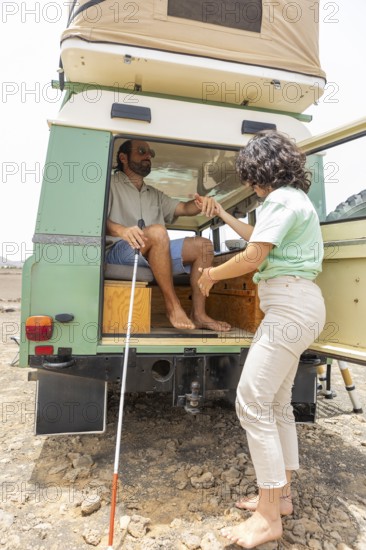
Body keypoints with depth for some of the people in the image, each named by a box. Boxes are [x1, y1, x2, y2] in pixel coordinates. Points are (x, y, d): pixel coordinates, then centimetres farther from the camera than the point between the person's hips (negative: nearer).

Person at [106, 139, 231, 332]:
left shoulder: (155, 194, 27)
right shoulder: (111, 184, 8)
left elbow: (184, 208, 15)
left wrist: (202, 202, -10)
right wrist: (121, 230, -32)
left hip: (153, 256, 7)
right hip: (118, 251, -6)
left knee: (203, 245, -7)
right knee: (157, 231, -34)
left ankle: (198, 314, -14)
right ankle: (173, 305, -26)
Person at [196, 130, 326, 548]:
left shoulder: (282, 200, -10)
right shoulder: (293, 198, 22)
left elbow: (252, 258, -18)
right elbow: (259, 237, 35)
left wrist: (211, 274, -1)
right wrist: (222, 215, 42)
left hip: (290, 306, -11)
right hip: (292, 308, 11)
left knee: (252, 401, -11)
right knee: (276, 402, 14)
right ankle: (280, 494, 26)